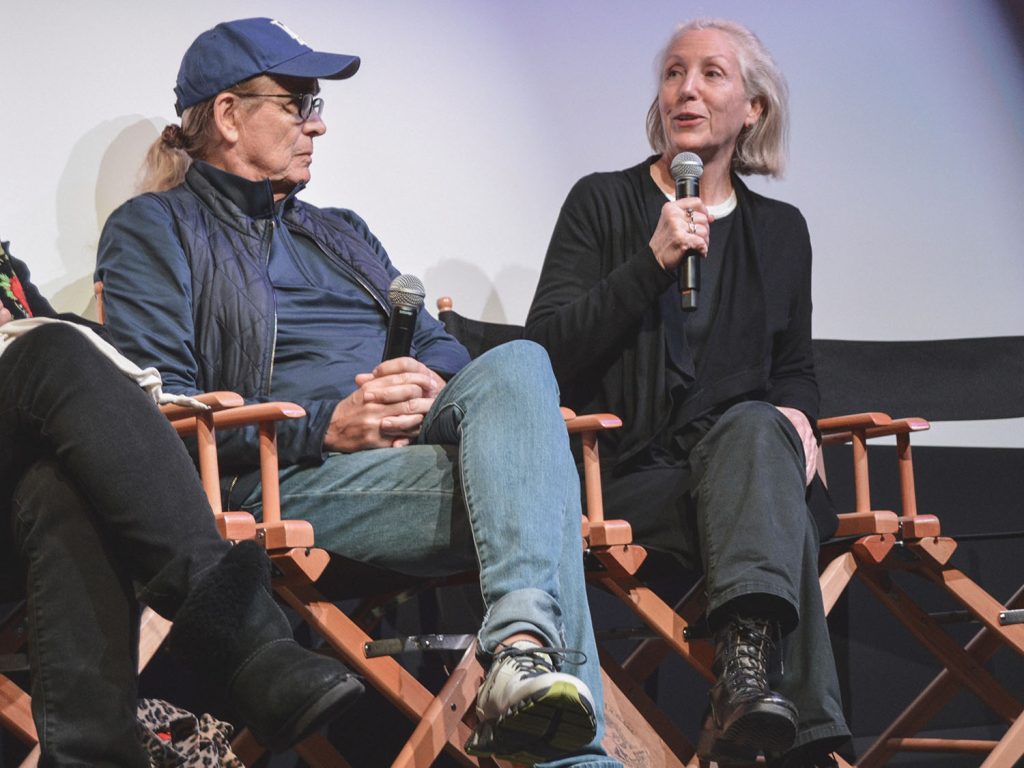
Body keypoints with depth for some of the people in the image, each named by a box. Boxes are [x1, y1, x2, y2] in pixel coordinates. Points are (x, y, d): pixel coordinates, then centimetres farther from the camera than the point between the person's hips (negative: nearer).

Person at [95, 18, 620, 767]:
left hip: (419, 443, 6)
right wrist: (326, 426, -14)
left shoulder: (340, 232, 34)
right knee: (531, 489, -31)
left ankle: (525, 646, -48)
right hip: (290, 483, -6)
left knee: (518, 364, -29)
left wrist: (428, 382, -3)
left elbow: (438, 341, 24)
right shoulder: (154, 230, 11)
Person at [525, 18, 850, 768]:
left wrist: (794, 413, -1)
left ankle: (745, 672, -54)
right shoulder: (603, 203, 6)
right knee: (786, 521, -34)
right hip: (626, 474, -3)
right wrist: (652, 261, -15)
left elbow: (795, 368, 25)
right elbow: (548, 353, -5)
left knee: (754, 425, -37)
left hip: (744, 454, 3)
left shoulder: (780, 230, 18)